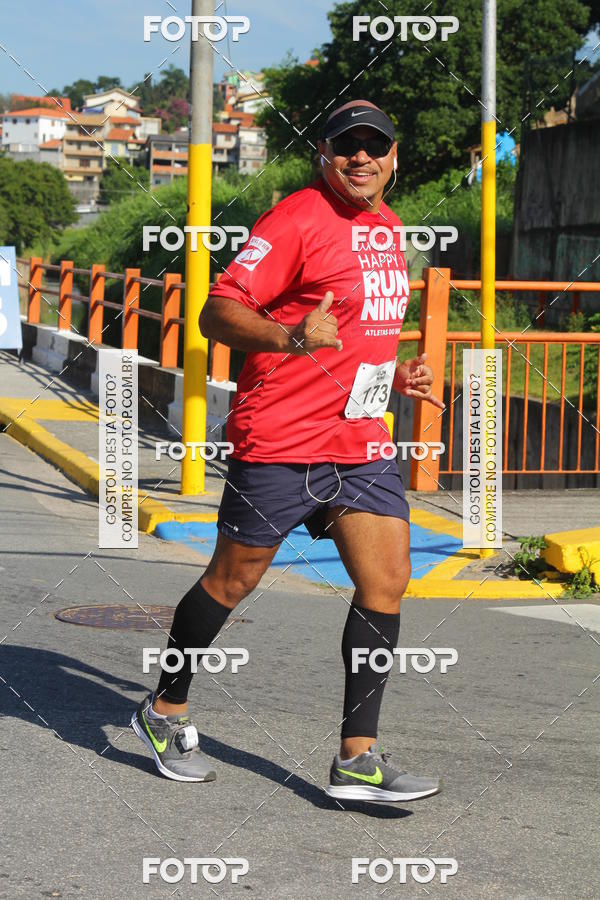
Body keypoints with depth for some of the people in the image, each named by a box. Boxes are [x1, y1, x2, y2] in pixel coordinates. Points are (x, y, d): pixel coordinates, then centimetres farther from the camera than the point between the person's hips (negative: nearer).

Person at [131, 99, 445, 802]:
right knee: (232, 581, 5)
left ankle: (358, 759, 1)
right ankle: (165, 711, 26)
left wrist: (394, 374, 15)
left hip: (361, 442, 7)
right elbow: (218, 314, -18)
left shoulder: (386, 227, 15)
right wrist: (290, 337, -34)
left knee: (387, 581, -3)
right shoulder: (298, 219, -12)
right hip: (281, 440, -7)